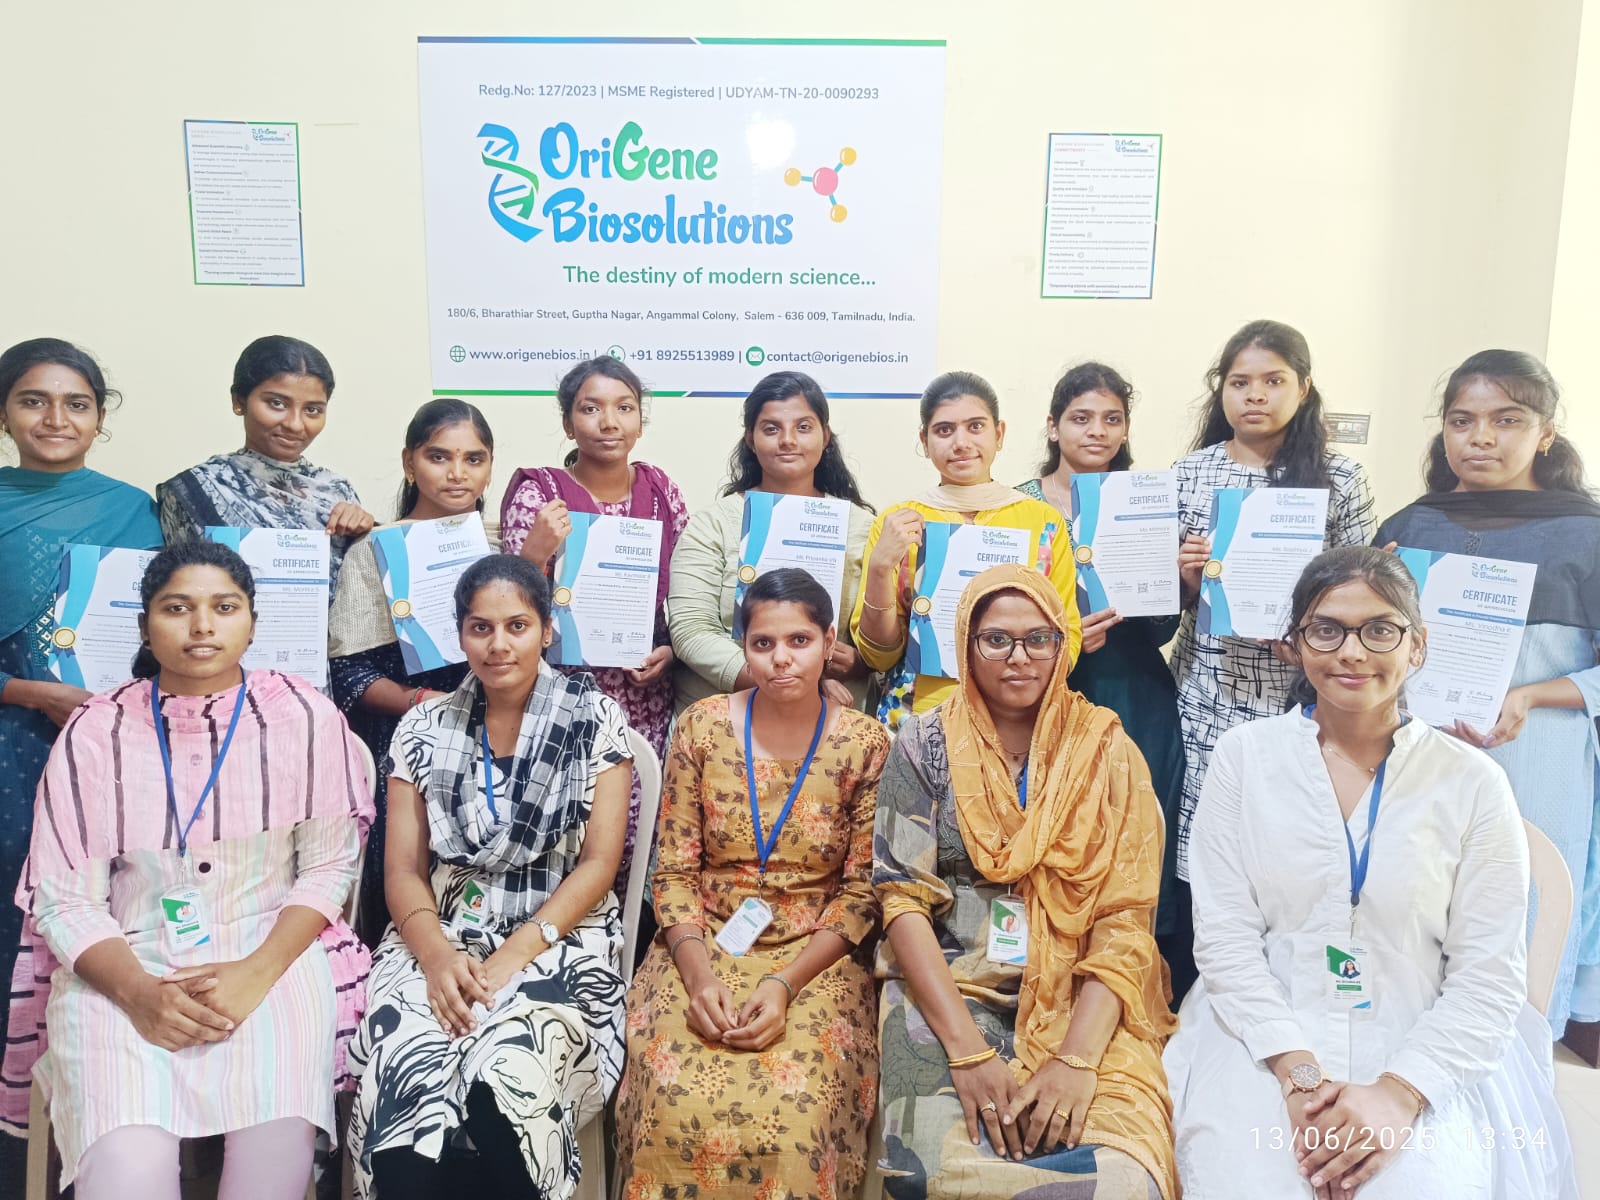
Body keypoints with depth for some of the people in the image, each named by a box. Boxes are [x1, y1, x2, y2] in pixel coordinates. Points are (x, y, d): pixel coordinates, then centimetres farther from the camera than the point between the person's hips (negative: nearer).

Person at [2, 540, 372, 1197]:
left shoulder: (305, 718, -1)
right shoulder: (93, 733, 1)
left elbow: (328, 866, 0)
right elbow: (62, 898, 1)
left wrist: (258, 972, -15)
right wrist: (139, 991, -16)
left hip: (272, 949, 0)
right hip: (123, 964, 1)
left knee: (277, 1143, -26)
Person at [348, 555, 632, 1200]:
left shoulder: (593, 718, 1)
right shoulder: (424, 728, 8)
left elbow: (599, 863, -3)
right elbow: (403, 870, 5)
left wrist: (515, 955, -15)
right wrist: (437, 955, -15)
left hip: (557, 935, -2)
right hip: (444, 935, 2)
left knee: (504, 1080, -32)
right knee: (407, 1080, -29)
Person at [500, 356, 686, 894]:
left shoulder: (660, 489, 7)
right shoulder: (537, 492, -3)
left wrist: (671, 648, -2)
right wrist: (535, 552, -22)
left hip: (648, 696, 3)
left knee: (637, 836, 3)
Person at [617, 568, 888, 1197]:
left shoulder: (864, 744, -3)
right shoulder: (702, 726, 1)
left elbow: (862, 892, -2)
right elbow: (674, 870, 2)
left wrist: (785, 985, -14)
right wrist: (698, 976, -15)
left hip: (814, 956, -1)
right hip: (704, 944, 1)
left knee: (795, 1114, -27)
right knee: (677, 1104, -25)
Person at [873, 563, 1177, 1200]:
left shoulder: (1107, 750, 4)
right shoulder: (926, 742, 3)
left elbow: (1126, 917, -3)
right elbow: (905, 898, -4)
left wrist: (1077, 1058, -17)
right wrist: (967, 1047, -17)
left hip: (1083, 1000, 1)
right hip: (948, 989, 0)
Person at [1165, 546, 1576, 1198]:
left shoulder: (1472, 782, 0)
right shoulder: (1245, 754, 1)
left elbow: (1490, 975, -2)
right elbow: (1224, 932, -3)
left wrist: (1398, 1092, -15)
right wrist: (1298, 1074, -14)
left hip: (1421, 1057, 0)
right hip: (1265, 1040, 0)